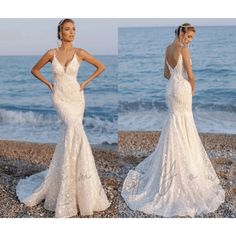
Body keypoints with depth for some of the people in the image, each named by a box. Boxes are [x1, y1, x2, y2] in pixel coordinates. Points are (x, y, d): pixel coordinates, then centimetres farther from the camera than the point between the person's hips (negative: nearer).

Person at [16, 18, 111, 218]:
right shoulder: (52, 53, -2)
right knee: (74, 130, -21)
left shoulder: (80, 53, -2)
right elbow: (35, 70, 12)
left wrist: (86, 83, 2)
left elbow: (101, 66, 6)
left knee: (68, 136, 3)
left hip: (76, 97, 2)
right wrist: (49, 84, 2)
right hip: (60, 98, -2)